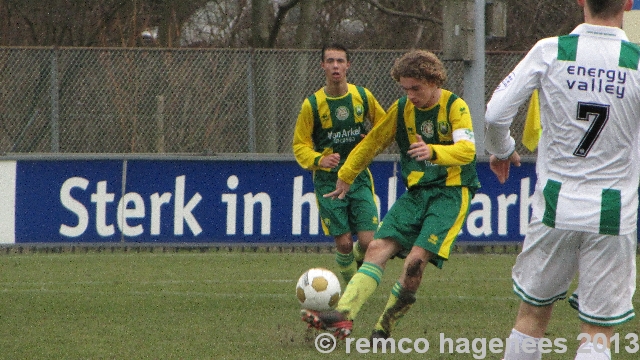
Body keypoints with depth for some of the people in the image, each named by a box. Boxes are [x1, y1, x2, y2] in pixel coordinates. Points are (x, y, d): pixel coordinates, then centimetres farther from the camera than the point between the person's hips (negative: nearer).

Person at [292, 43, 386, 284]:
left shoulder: (363, 96, 2)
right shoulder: (312, 104, -4)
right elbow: (300, 145, 1)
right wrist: (318, 160, -19)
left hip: (359, 177, 2)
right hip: (328, 181, -1)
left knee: (368, 242, -9)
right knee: (344, 243, -7)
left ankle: (358, 262, 27)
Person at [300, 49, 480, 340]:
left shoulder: (455, 107, -10)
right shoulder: (402, 109, 7)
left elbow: (467, 150, -26)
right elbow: (373, 142, 21)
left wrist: (433, 152, -44)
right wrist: (345, 176, 27)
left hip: (451, 193, -6)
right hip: (416, 192, 6)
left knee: (415, 259, -21)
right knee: (378, 248, -13)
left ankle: (384, 329, -9)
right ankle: (343, 315, -24)